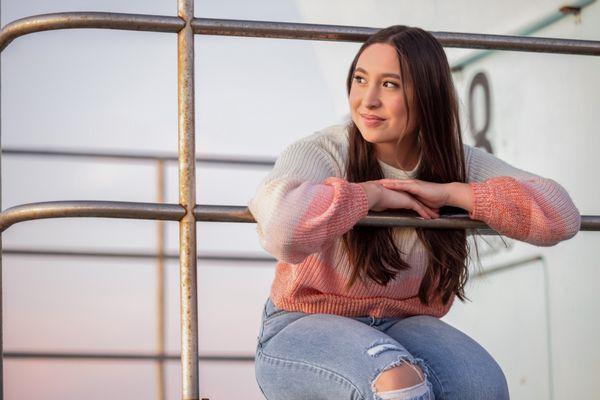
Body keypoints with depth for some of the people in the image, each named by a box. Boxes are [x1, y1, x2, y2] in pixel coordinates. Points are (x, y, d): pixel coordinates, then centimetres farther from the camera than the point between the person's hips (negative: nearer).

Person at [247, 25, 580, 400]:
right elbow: (282, 228, -37)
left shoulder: (463, 165, 0)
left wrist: (449, 193, -17)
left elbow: (562, 215, -11)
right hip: (304, 327, -4)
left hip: (402, 327, 5)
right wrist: (372, 193, -22)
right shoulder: (318, 153, -15)